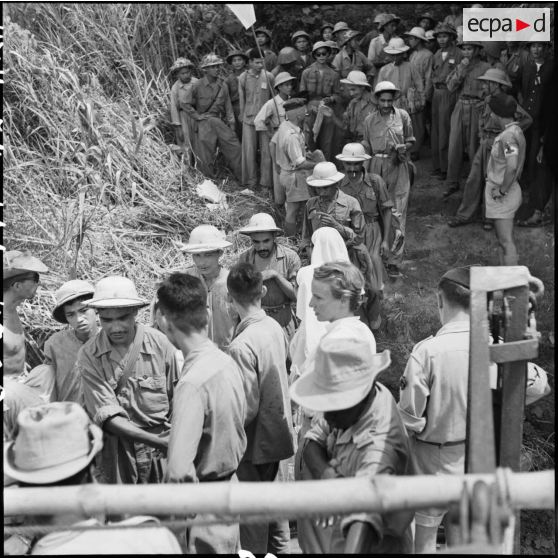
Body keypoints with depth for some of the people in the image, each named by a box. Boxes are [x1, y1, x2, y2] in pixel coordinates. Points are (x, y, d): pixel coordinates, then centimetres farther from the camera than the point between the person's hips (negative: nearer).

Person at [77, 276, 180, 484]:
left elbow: (176, 401, 0)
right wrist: (160, 442, -25)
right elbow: (108, 417, -17)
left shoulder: (159, 343, -10)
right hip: (117, 451, 0)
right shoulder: (89, 356, -11)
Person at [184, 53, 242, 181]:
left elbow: (228, 106, 9)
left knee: (234, 149, -2)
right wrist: (197, 116, -3)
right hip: (204, 123, -3)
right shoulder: (197, 86, -4)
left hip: (221, 122, 3)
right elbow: (187, 104, 4)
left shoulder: (223, 85, 6)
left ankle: (243, 179, 8)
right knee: (206, 157, 0)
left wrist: (231, 124, 5)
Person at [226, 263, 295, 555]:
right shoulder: (275, 326, -5)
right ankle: (279, 548, 39)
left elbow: (247, 408, -24)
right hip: (278, 432, 8)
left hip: (256, 443, -8)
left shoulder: (241, 346, -26)